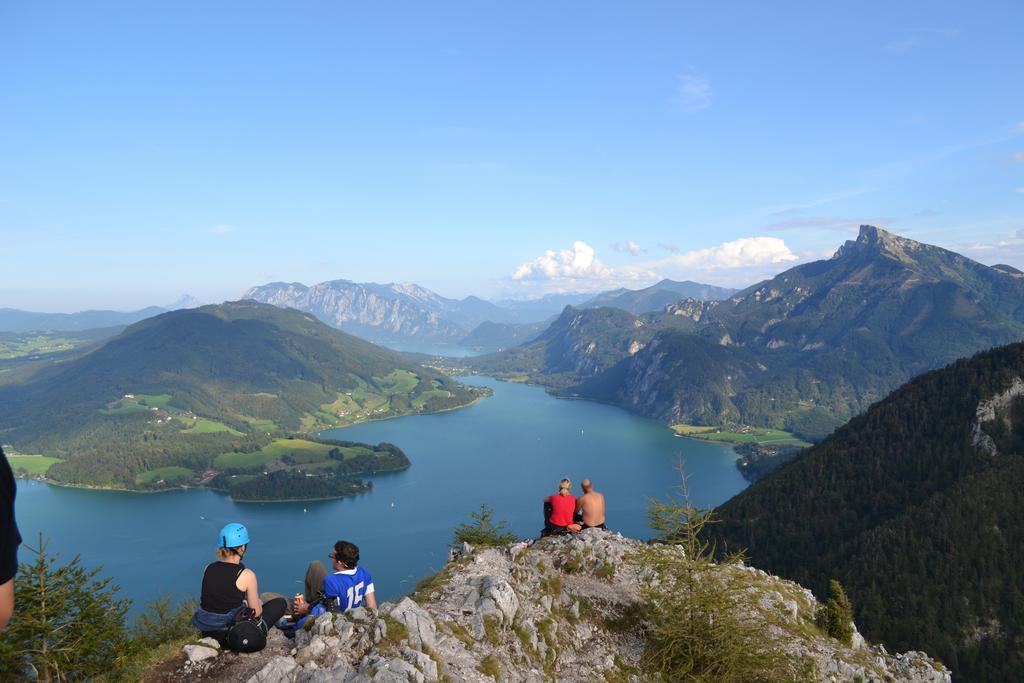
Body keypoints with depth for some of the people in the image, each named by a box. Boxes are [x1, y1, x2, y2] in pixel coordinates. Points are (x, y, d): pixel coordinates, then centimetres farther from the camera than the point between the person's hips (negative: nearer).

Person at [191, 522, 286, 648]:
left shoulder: (209, 568, -3)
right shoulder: (247, 575, -18)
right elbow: (256, 612, -9)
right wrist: (259, 603, 17)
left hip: (208, 632, 6)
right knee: (280, 603, 11)